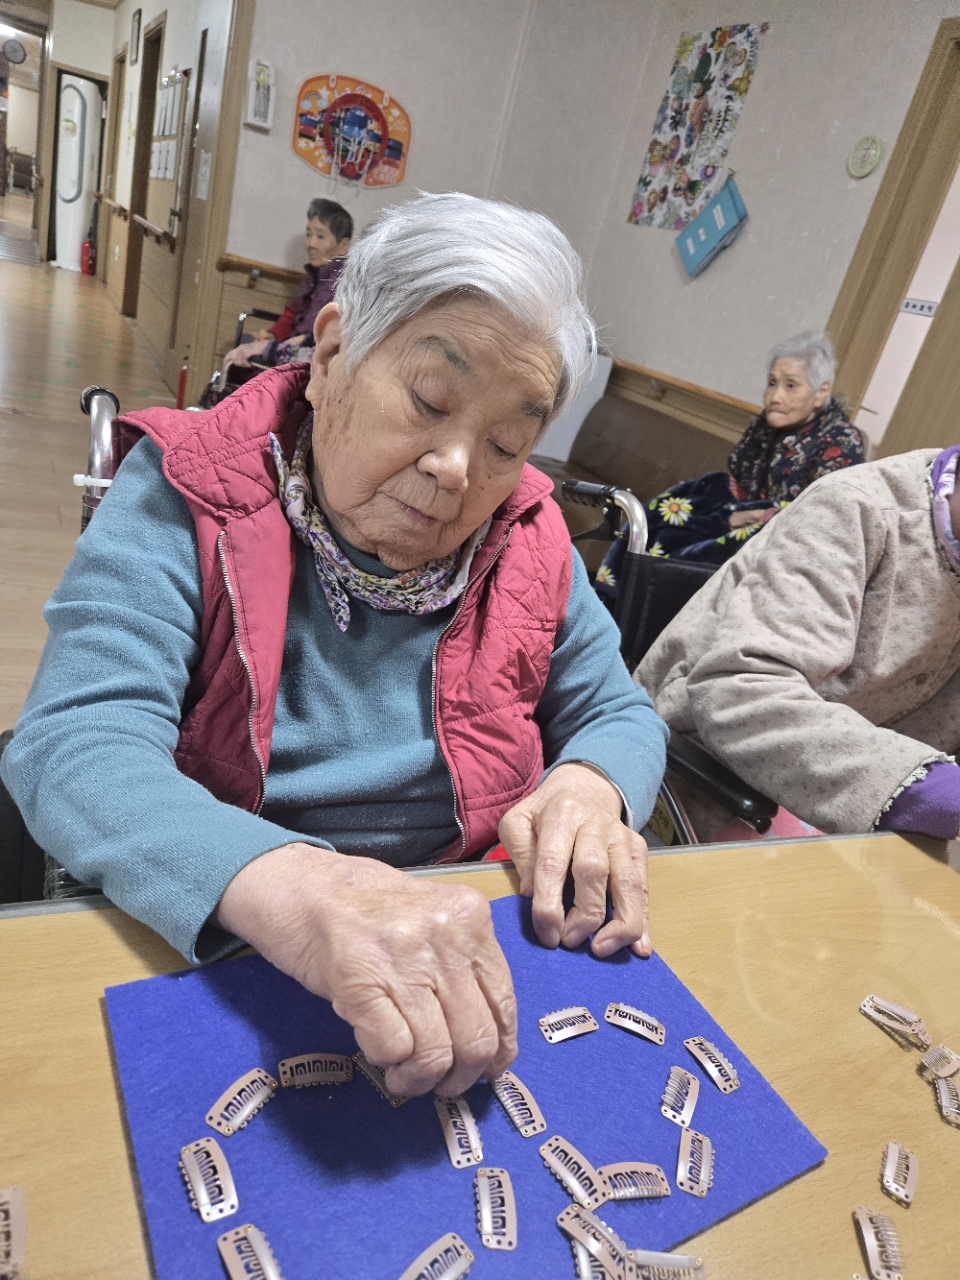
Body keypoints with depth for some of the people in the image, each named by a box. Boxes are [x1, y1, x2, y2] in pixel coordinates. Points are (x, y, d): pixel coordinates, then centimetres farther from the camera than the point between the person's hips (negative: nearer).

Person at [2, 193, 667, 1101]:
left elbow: (620, 715, 8)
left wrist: (591, 786, -17)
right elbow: (76, 748, -22)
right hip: (195, 953, -5)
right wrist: (291, 887, -42)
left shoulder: (527, 538, -1)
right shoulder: (186, 494, -11)